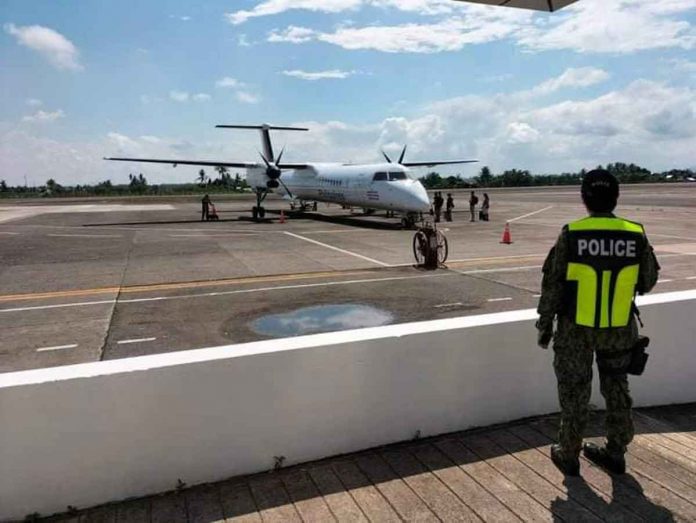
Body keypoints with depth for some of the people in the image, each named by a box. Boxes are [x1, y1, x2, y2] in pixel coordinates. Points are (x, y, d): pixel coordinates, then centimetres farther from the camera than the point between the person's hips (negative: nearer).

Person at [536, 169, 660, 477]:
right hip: (619, 328, 3)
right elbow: (648, 281, 5)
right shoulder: (636, 234, -7)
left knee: (574, 391, 11)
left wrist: (544, 326, 0)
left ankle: (569, 456, 24)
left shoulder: (571, 234, -15)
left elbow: (552, 285, -10)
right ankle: (615, 453, 33)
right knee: (616, 389, 20)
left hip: (576, 328, -2)